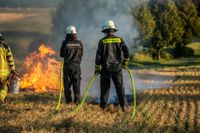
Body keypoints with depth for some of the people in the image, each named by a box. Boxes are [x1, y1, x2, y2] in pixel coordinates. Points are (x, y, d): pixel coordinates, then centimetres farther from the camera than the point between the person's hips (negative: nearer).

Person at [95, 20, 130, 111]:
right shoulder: (119, 40, 1)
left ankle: (103, 106, 12)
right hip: (117, 68, 1)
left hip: (106, 68, -1)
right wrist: (125, 62, 16)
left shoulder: (102, 41, -4)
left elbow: (98, 56, -6)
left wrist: (97, 68, 2)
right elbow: (126, 52, 0)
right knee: (120, 86, 3)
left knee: (105, 87, 9)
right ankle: (123, 105, -6)